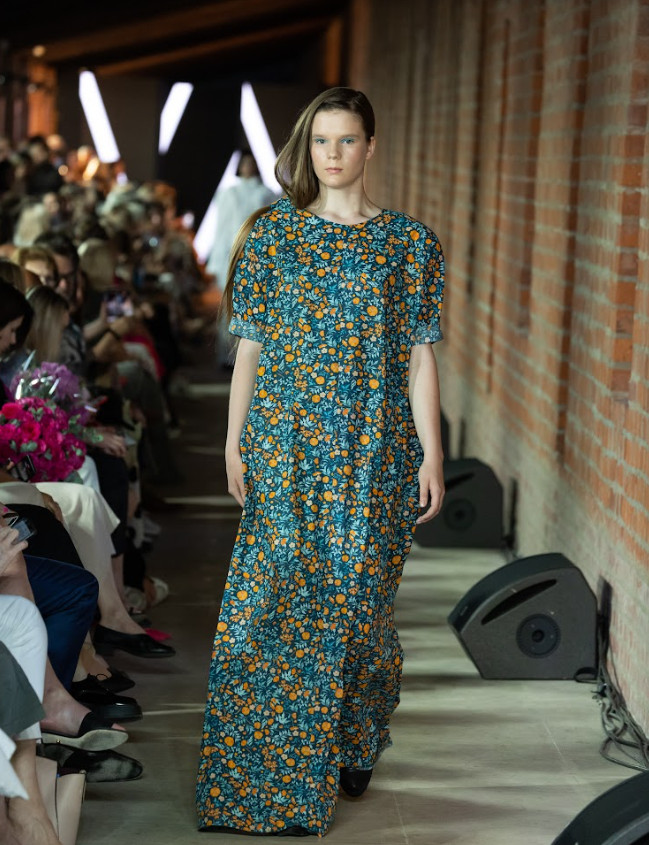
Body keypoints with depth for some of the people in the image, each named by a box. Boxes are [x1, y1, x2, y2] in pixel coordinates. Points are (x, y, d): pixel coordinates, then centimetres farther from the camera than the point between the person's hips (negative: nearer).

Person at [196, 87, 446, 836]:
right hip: (284, 443, 0)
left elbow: (420, 357, 1)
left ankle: (352, 747, 26)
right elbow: (249, 348, 6)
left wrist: (431, 457, -2)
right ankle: (269, 762, 9)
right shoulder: (271, 234, 5)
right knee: (273, 594, -4)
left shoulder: (409, 241, 2)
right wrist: (234, 440, 3)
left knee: (357, 597, 5)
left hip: (373, 449, 0)